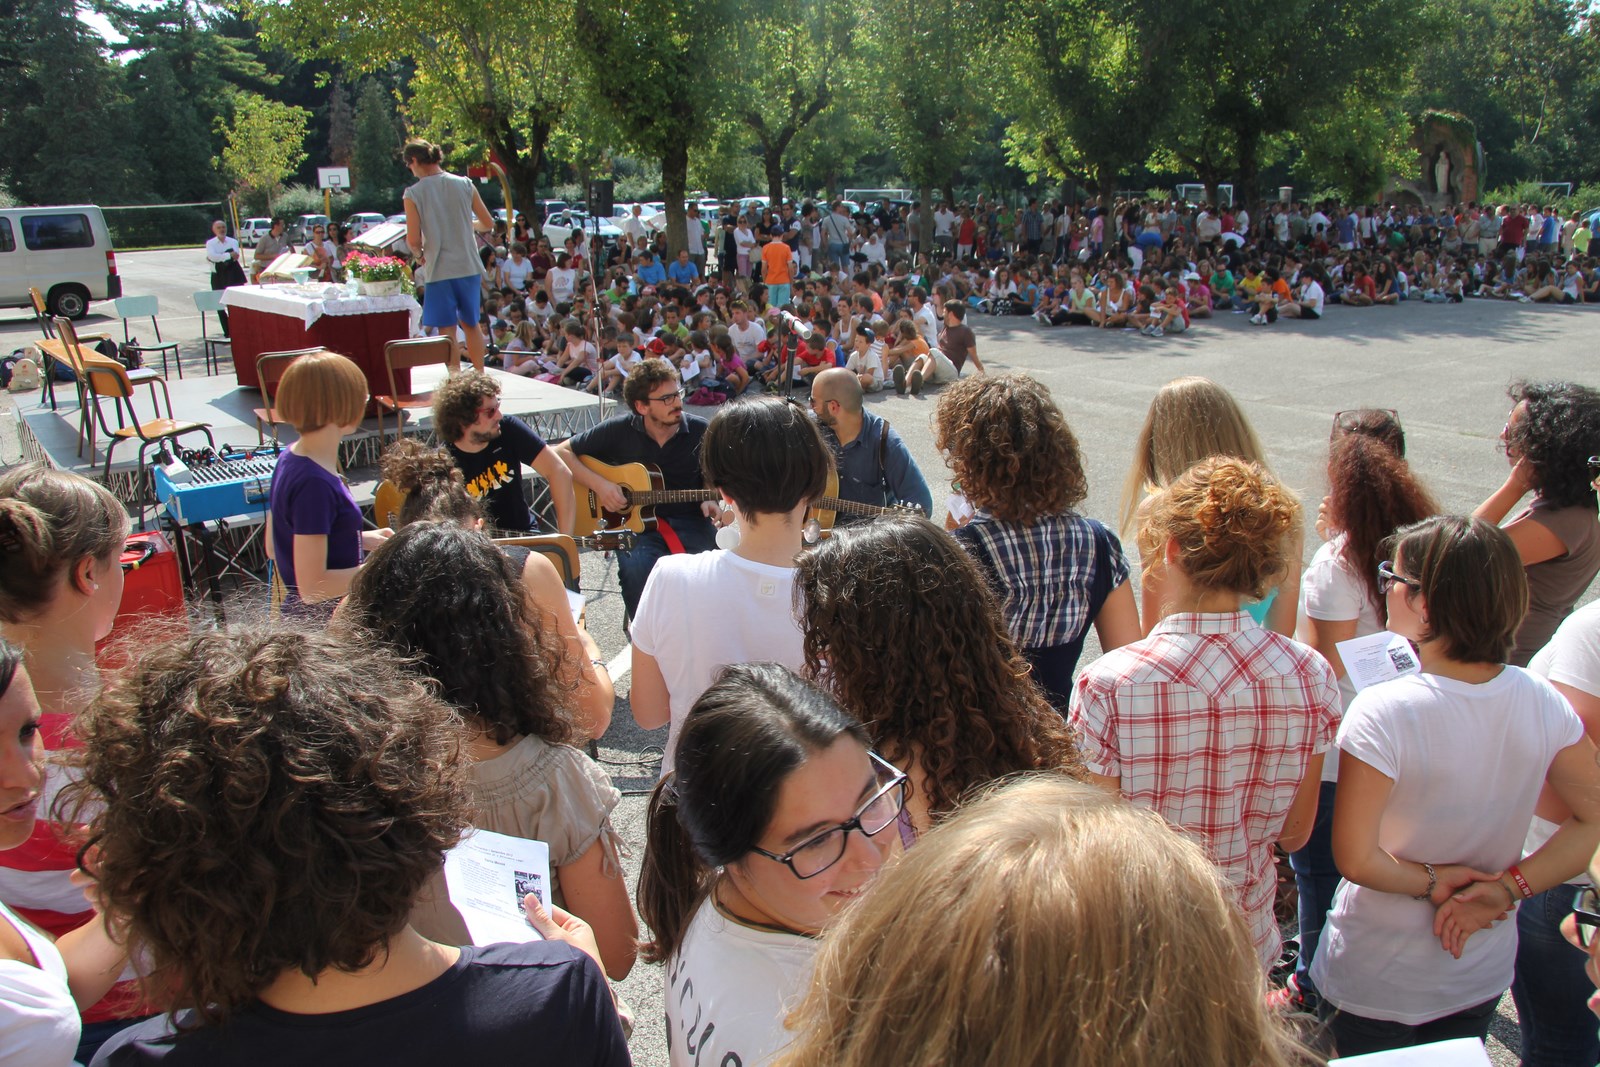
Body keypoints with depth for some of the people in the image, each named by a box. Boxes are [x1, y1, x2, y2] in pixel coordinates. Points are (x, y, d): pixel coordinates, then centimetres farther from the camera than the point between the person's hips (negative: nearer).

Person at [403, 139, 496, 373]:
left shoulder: (413, 194, -9)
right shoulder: (464, 184, 0)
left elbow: (414, 240, -13)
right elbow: (488, 224, 6)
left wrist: (420, 256, 8)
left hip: (438, 271, -4)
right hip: (469, 267, 4)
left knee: (448, 331, 3)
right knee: (471, 325, 17)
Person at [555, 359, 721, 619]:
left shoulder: (699, 431, 1)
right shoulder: (619, 430, -2)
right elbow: (562, 452, 4)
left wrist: (708, 500, -6)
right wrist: (599, 484, -9)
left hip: (689, 521, 1)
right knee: (635, 569, -33)